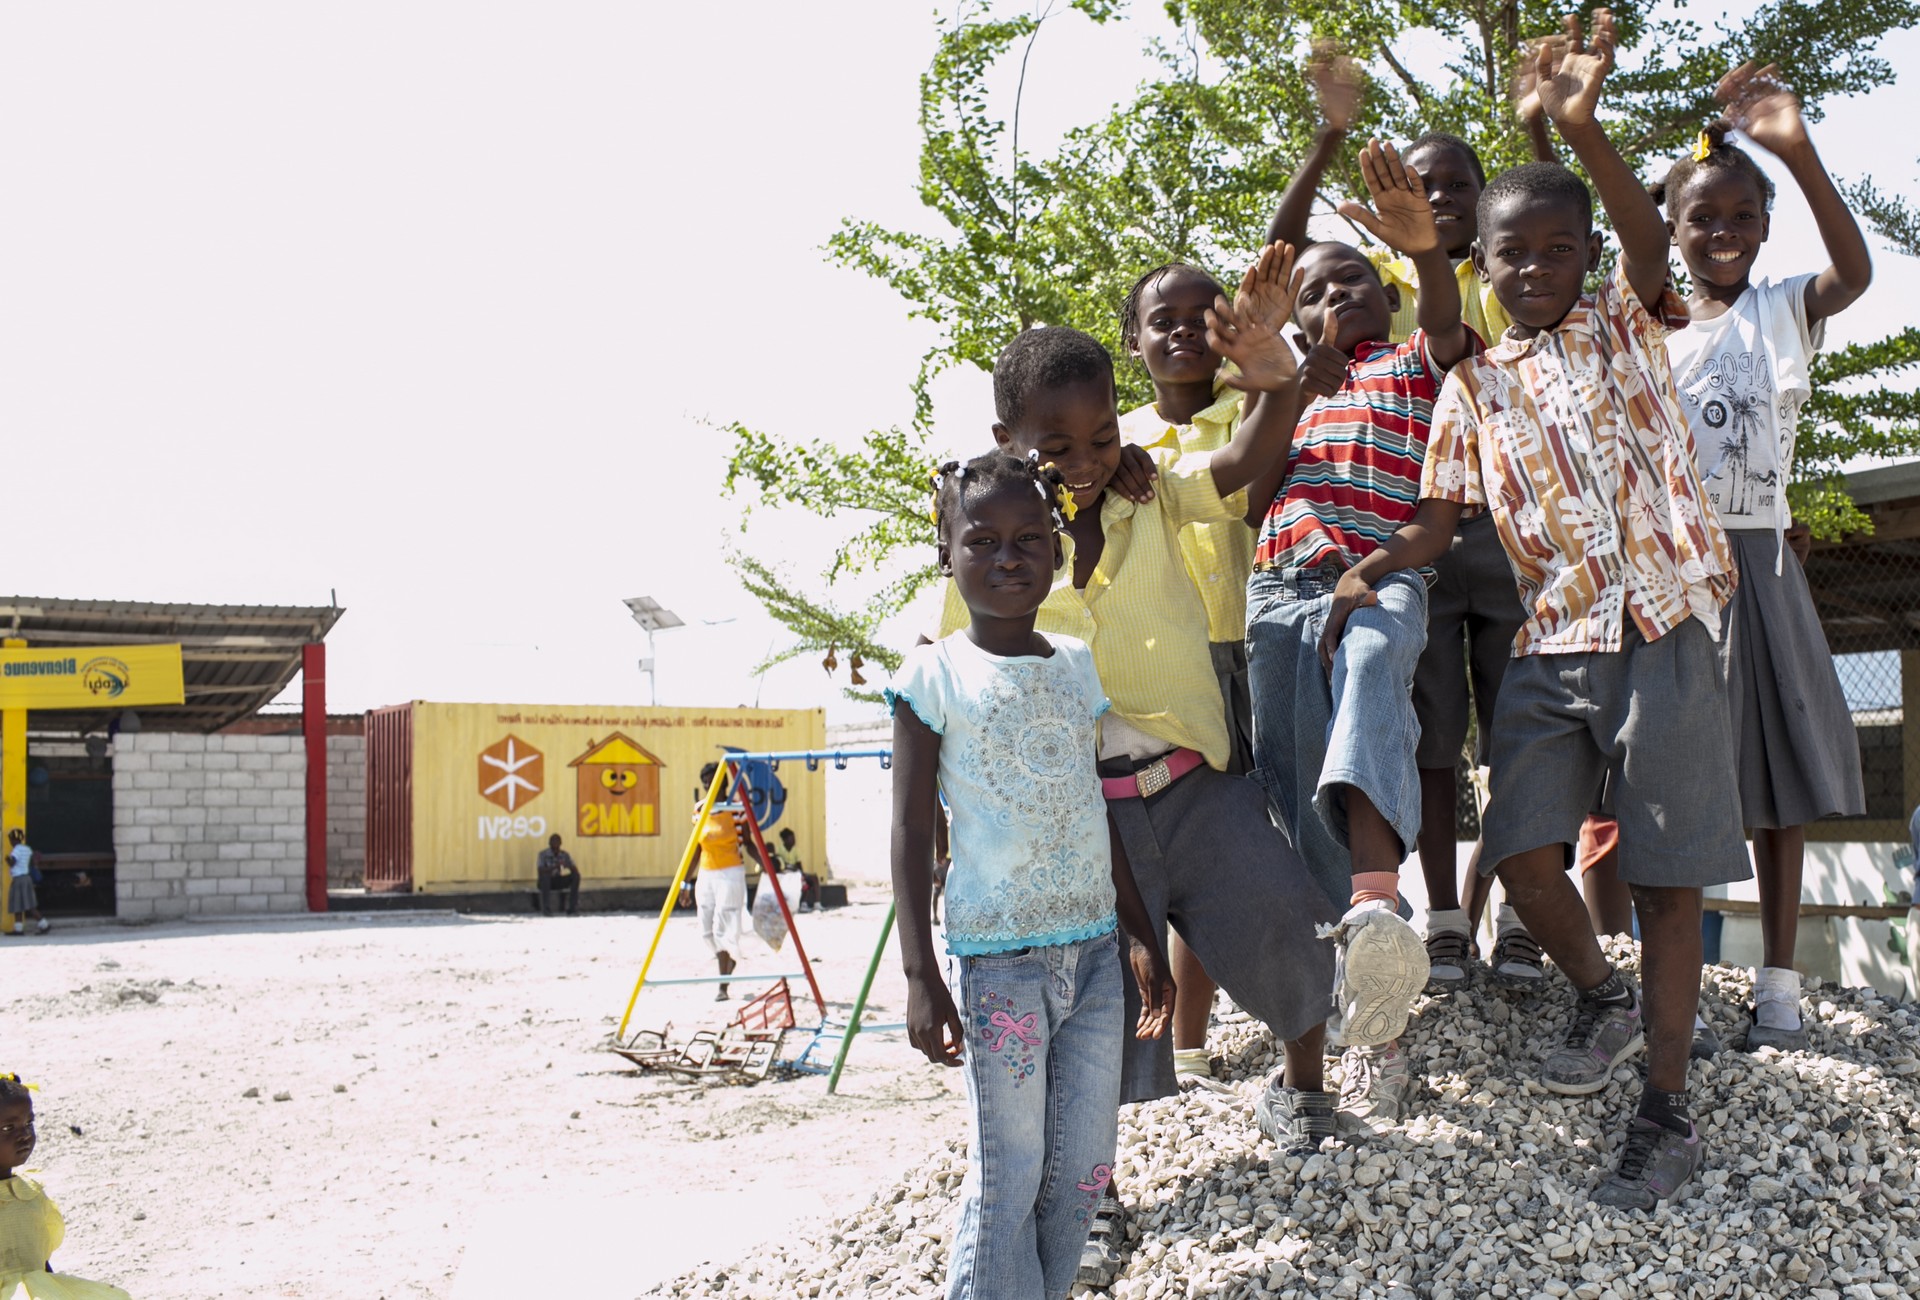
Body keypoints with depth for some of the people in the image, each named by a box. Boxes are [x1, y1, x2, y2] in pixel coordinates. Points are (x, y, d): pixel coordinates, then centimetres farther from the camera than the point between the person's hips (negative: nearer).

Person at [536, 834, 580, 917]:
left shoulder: (565, 854, -1)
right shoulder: (543, 854, -13)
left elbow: (575, 869, -7)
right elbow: (539, 870, -27)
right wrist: (554, 867, -40)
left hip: (558, 882, 4)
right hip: (546, 882, -4)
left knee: (576, 876, -19)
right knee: (545, 875, -37)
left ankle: (572, 908, -18)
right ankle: (546, 910, -35)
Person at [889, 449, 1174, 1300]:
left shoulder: (1079, 666, 10)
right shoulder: (934, 676, -4)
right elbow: (913, 832, -5)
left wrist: (1142, 935, 16)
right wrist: (919, 974, -11)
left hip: (1093, 946, 5)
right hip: (996, 954, -5)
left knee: (1083, 1169, 9)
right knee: (1009, 1174, 0)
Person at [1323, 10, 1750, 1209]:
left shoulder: (1628, 322, 5)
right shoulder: (1475, 384, 13)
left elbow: (1652, 245, -17)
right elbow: (1440, 517, 11)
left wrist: (1584, 129, -32)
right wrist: (1369, 571, -9)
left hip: (1666, 626, -3)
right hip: (1550, 646, 3)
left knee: (1667, 874, 0)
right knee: (1525, 853, -8)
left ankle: (1668, 1113, 9)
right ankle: (1603, 998, 23)